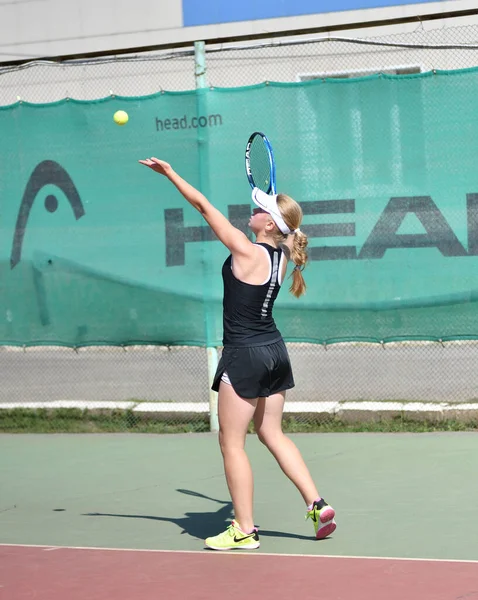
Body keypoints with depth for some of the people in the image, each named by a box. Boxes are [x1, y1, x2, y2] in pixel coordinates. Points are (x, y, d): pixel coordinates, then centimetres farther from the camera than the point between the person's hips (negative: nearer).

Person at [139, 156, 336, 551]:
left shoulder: (247, 252, -18)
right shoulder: (281, 256, 1)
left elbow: (203, 205, -13)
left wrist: (170, 173, -6)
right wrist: (275, 208, 21)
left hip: (245, 356, -8)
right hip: (274, 350, 8)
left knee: (232, 442, 2)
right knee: (272, 434, 19)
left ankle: (244, 531, 6)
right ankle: (317, 504, 12)